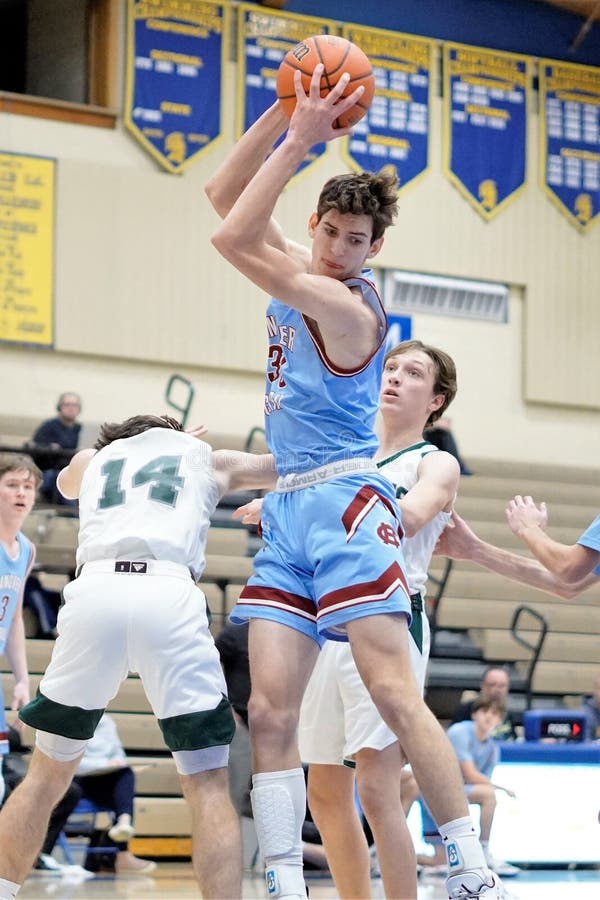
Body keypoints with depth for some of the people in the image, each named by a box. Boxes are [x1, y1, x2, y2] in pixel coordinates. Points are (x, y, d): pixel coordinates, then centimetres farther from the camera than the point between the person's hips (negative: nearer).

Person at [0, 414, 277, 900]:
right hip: (170, 593, -2)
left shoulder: (92, 459, 34)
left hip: (93, 590, 2)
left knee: (47, 772, 18)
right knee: (209, 785, 2)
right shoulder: (208, 458, 29)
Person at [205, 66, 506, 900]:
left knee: (395, 695, -15)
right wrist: (283, 116, 2)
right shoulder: (302, 272, 12)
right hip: (288, 509, 8)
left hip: (345, 503, -8)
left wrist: (300, 140, -16)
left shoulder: (347, 305, -12)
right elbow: (224, 198, 14)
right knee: (270, 711, -3)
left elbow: (233, 239, -20)